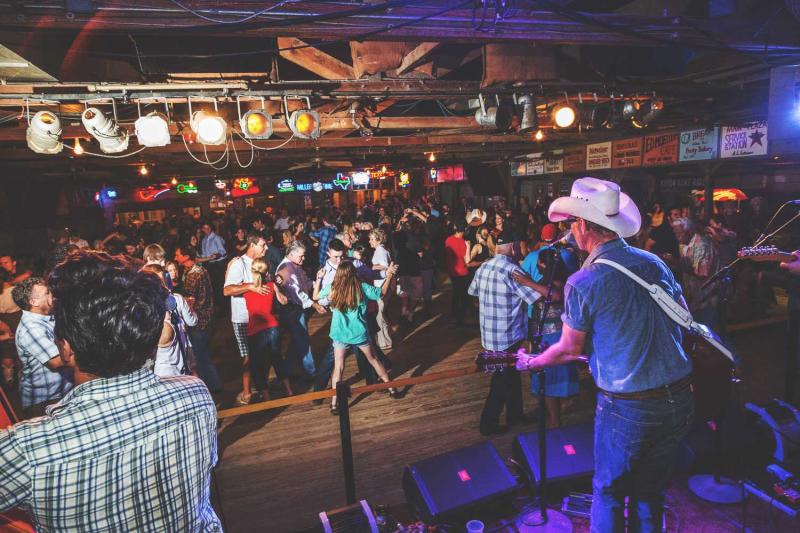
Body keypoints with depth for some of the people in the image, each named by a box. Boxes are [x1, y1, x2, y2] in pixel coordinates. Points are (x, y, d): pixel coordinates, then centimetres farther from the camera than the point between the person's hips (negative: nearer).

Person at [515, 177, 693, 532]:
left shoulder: (582, 283, -16)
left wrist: (531, 363, 12)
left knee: (608, 494, 17)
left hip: (626, 408, -5)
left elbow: (570, 349, -5)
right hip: (679, 400, 6)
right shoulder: (654, 262, 0)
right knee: (650, 494, 24)